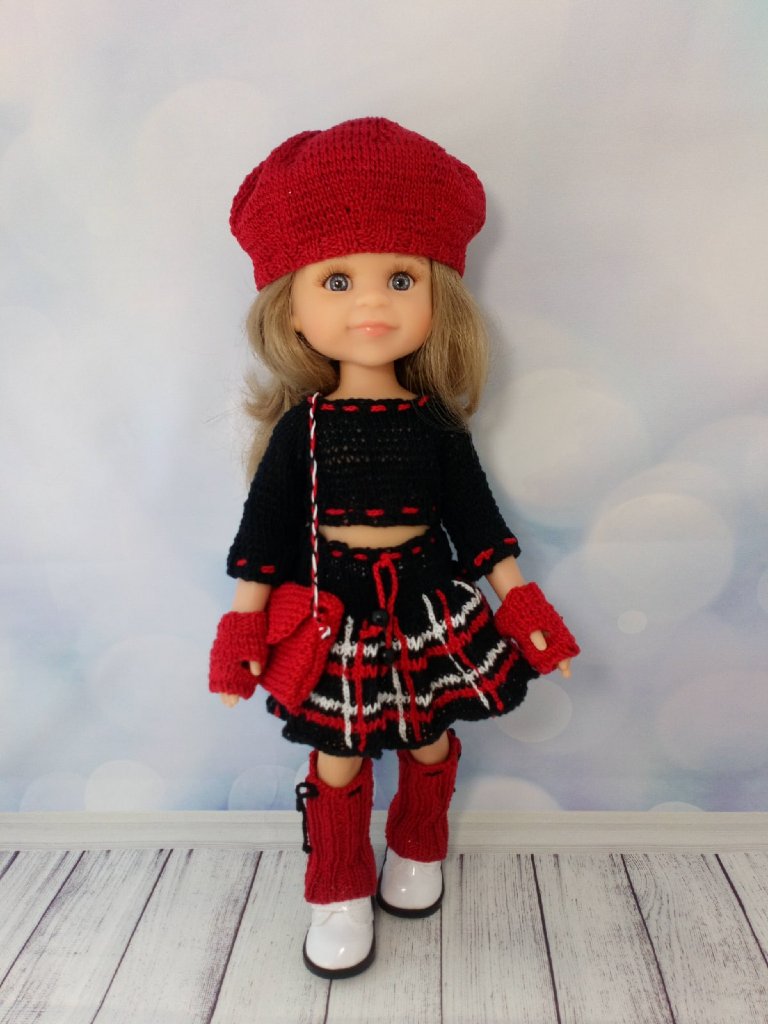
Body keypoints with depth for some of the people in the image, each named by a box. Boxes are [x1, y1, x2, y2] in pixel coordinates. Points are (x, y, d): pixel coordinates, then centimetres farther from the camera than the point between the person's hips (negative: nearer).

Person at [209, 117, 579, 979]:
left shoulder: (435, 424, -5)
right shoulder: (301, 428, -10)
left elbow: (476, 516, 1)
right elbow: (264, 528, -5)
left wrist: (521, 604, 1)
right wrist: (242, 624, -5)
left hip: (429, 611, 2)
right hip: (334, 618, -1)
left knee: (429, 745, 18)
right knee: (336, 761, 11)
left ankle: (417, 853, 47)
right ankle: (339, 894, 35)